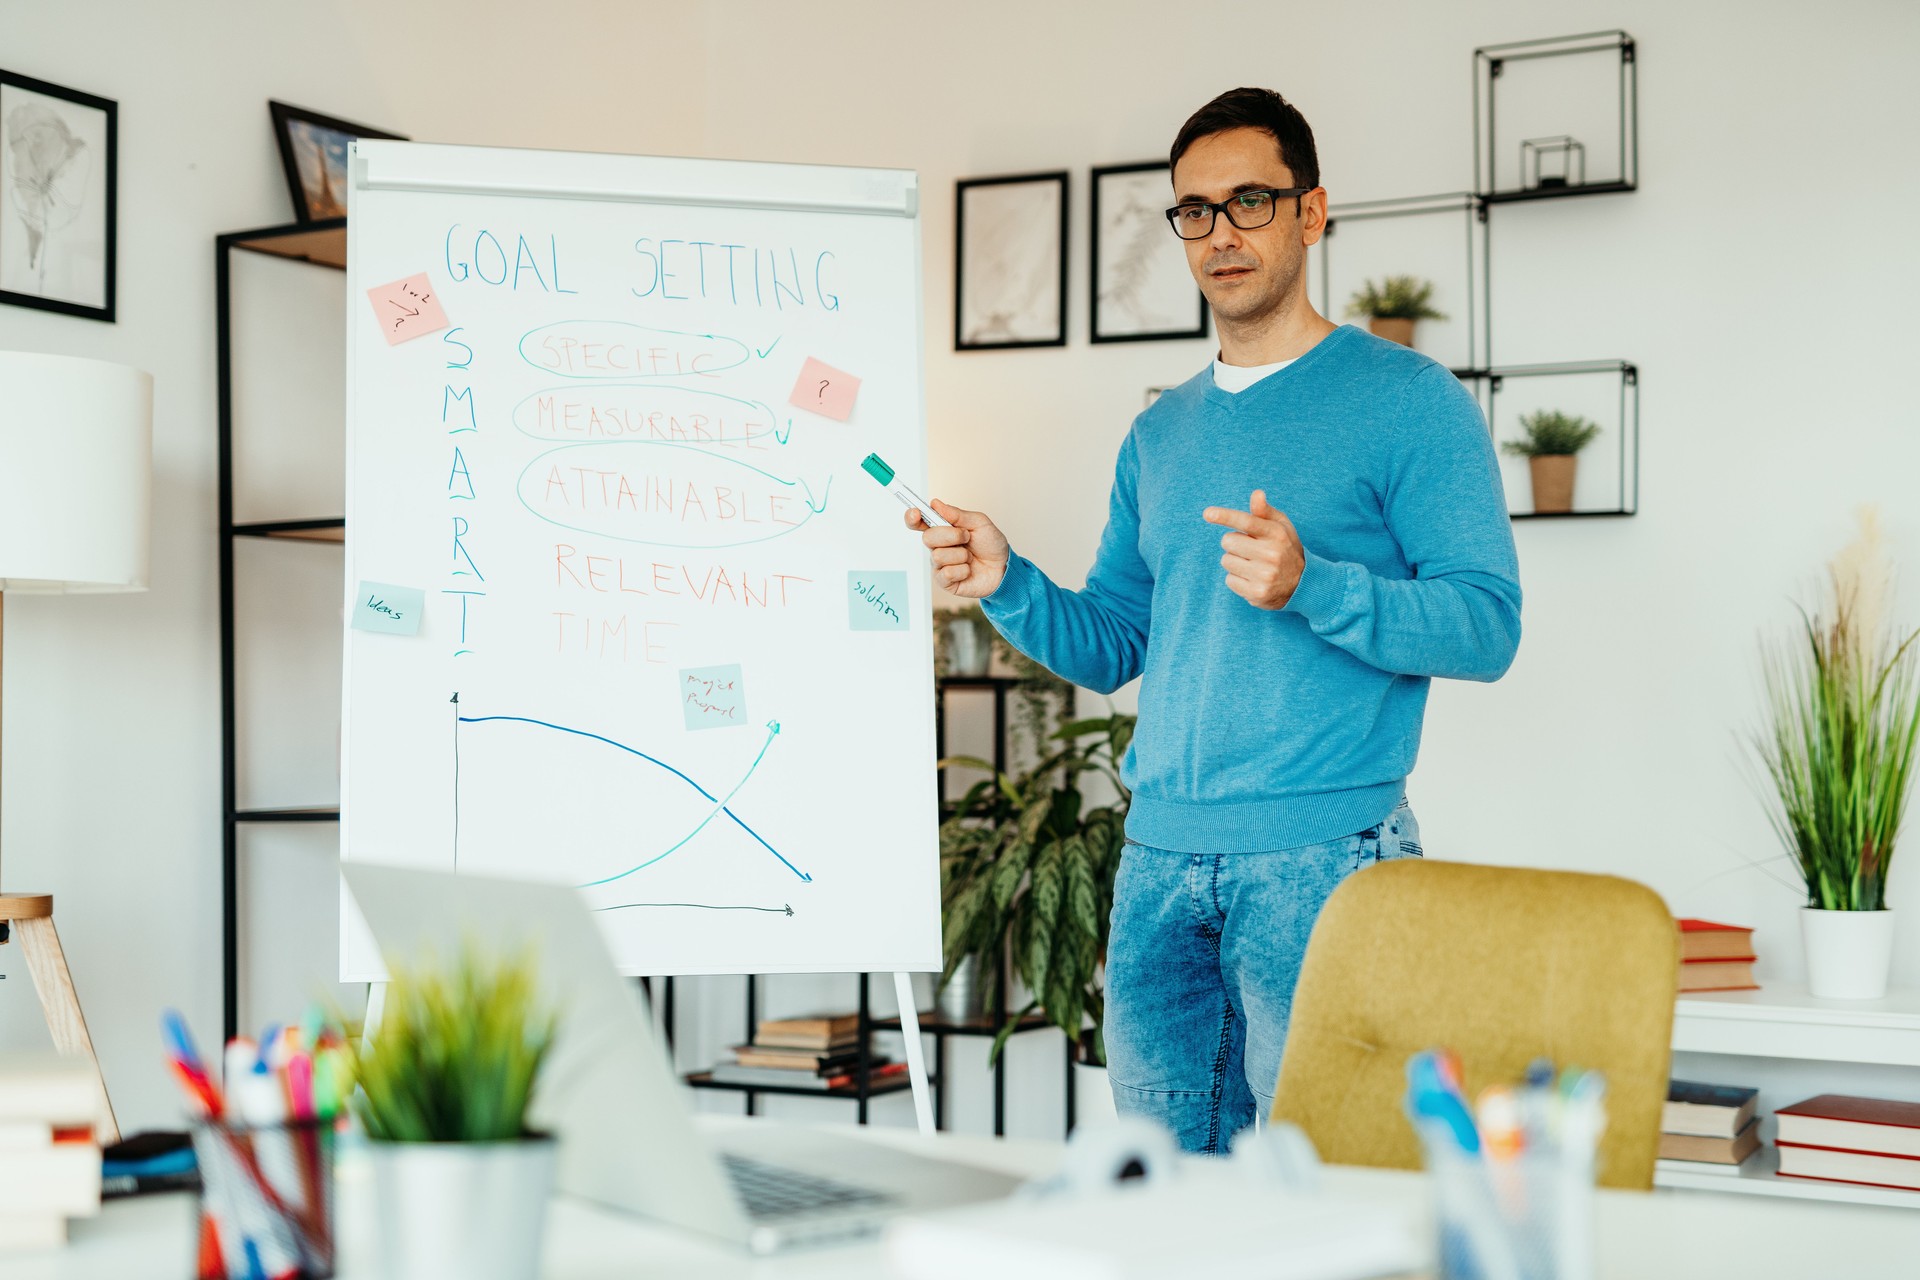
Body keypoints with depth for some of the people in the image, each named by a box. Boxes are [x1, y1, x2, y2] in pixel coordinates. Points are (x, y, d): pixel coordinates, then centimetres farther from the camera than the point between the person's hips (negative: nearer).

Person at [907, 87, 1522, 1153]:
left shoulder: (1405, 401, -2)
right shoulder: (1160, 434, 17)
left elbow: (1487, 625, -10)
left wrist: (1310, 585, -23)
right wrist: (1008, 584, -1)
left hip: (1322, 860, -6)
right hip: (1159, 857, 6)